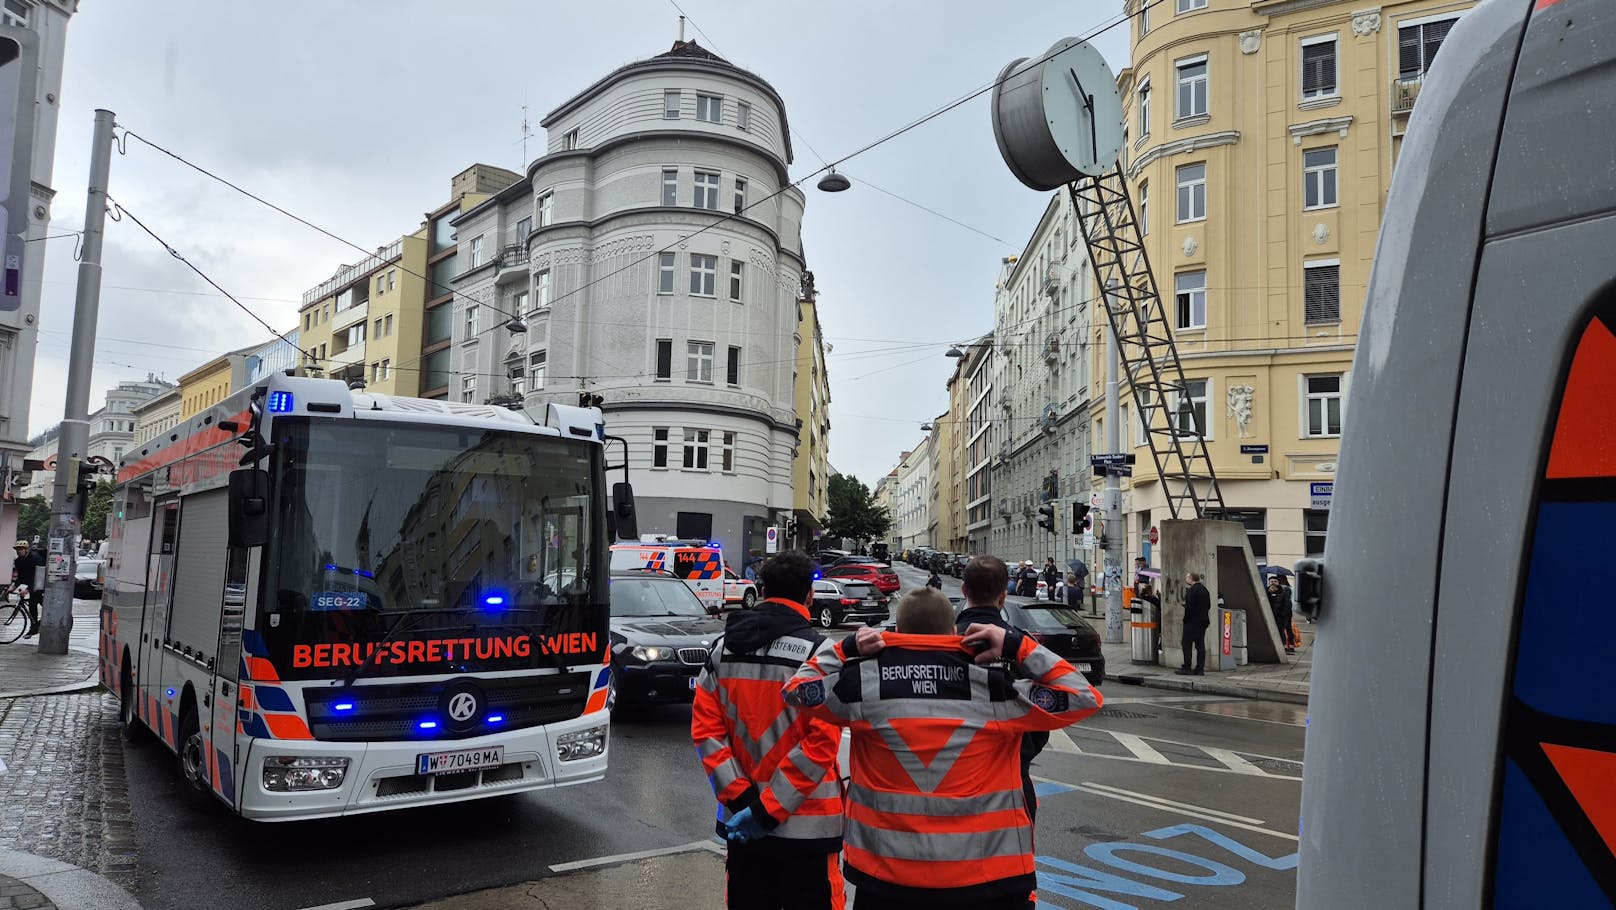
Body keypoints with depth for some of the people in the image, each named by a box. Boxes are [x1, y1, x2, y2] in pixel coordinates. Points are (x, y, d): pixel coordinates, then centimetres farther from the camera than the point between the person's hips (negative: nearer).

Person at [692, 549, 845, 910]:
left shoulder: (723, 648, 2)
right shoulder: (818, 651, -13)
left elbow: (704, 728, -2)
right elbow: (822, 743, -18)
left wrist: (740, 797, -5)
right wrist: (770, 809, -13)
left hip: (740, 823, 5)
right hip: (806, 826, -4)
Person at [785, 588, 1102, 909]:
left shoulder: (863, 685, -6)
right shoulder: (996, 689, -9)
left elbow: (796, 687, 9)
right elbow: (1084, 697, 0)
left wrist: (846, 649, 7)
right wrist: (1019, 647, 0)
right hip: (987, 879, 0)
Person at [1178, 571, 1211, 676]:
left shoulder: (1192, 590, -15)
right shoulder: (1205, 590, 14)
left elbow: (1189, 606, -20)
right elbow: (1208, 606, 17)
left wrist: (1186, 619, -11)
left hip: (1193, 621, -9)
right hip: (1204, 620, 9)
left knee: (1186, 644, -4)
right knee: (1200, 645, 8)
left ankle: (1186, 668, -6)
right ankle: (1200, 669, 7)